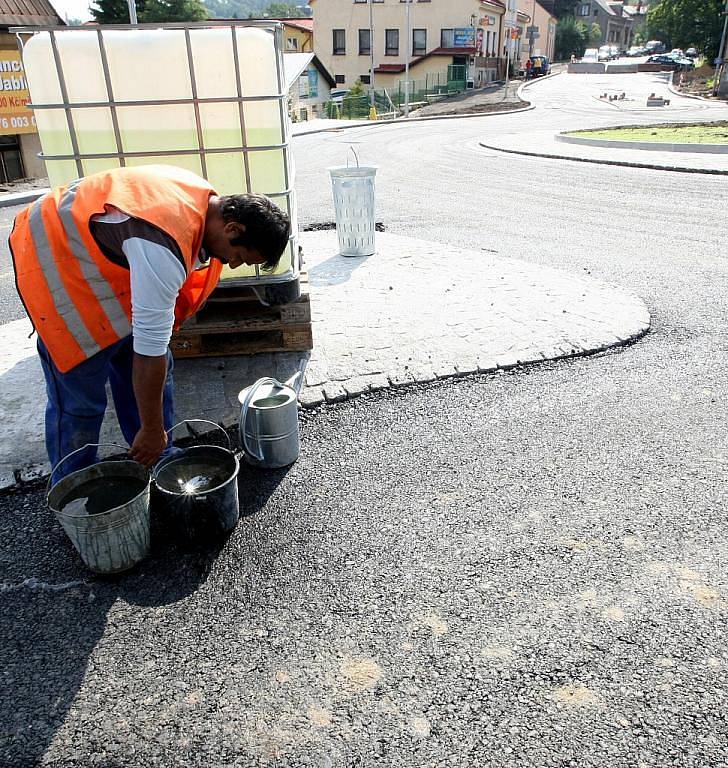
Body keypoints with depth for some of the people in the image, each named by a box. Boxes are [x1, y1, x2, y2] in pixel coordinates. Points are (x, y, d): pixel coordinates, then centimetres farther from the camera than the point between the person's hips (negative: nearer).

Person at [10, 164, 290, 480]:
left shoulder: (207, 200, -8)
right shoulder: (163, 249, -37)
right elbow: (150, 347, -33)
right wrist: (152, 429, -22)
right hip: (55, 264, -9)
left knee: (146, 369, 9)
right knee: (79, 397, -5)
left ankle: (157, 462, 25)